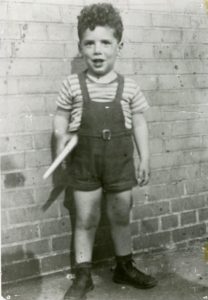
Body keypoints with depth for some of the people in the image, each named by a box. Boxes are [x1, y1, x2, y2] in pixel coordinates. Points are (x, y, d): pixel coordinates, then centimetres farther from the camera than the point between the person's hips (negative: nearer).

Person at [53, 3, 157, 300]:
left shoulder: (129, 87, -4)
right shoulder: (72, 85, -6)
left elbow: (139, 124, 3)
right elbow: (61, 116, 5)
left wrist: (144, 159, 3)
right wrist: (61, 134, -14)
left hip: (120, 163, 1)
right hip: (84, 163, -1)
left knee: (121, 217, 15)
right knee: (86, 220, 9)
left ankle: (125, 267, 35)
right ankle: (83, 276, 24)